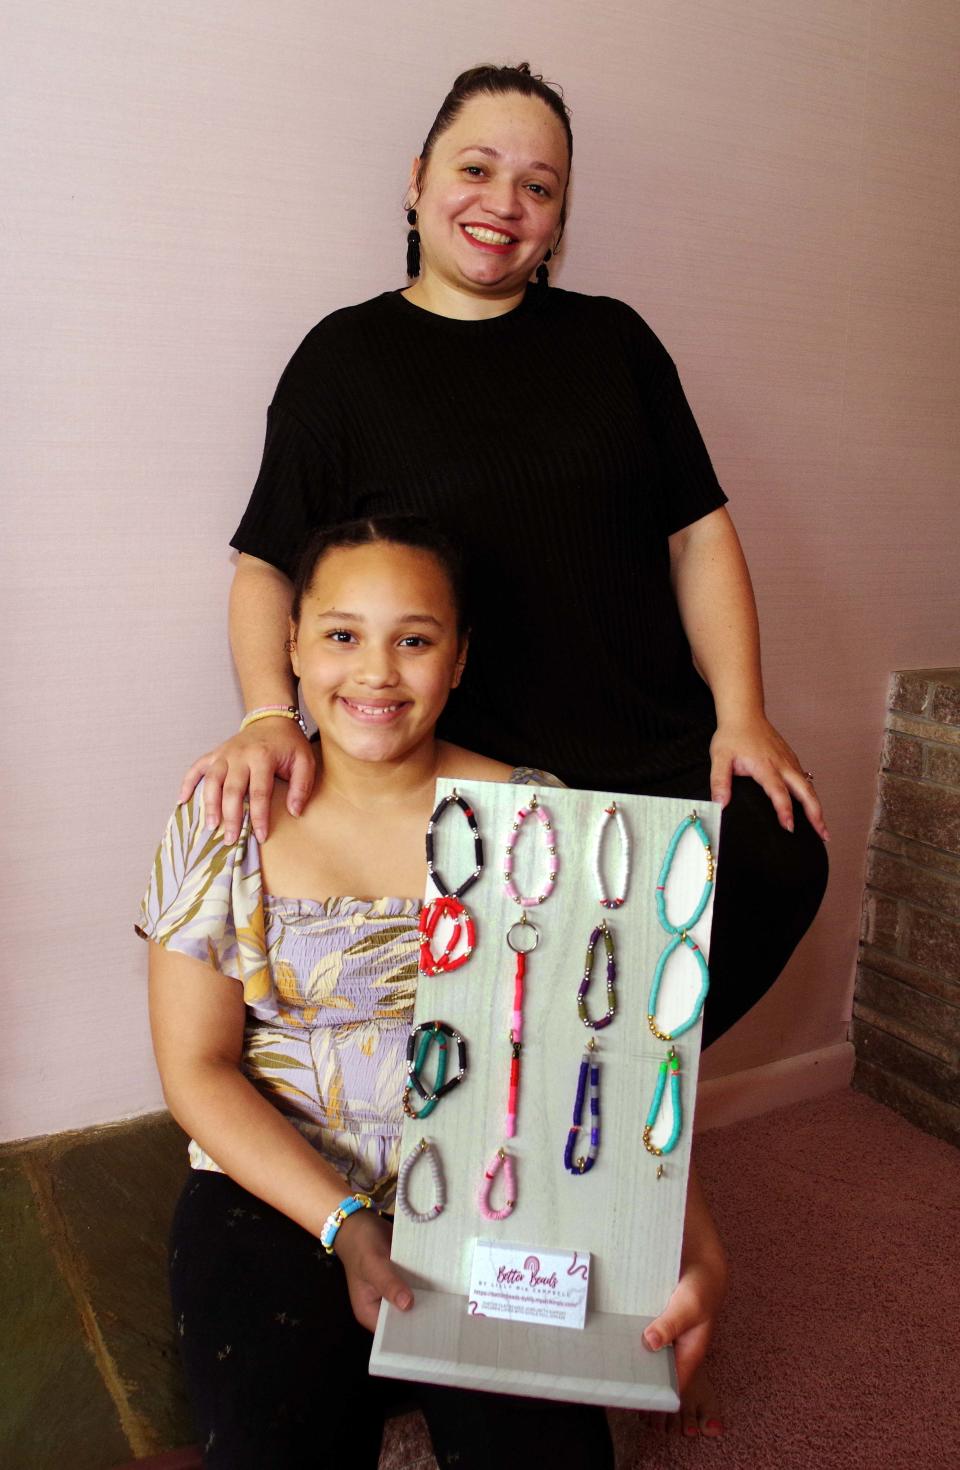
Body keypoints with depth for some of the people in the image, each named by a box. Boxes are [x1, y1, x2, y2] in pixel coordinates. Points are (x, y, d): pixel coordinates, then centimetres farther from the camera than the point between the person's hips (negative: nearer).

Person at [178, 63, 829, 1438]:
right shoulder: (346, 356, 7)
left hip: (652, 755, 4)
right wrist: (270, 713, -13)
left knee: (781, 866, -16)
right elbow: (269, 565, 5)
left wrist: (741, 712, 1)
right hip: (471, 779, -3)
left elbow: (699, 531, 12)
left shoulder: (612, 341, 14)